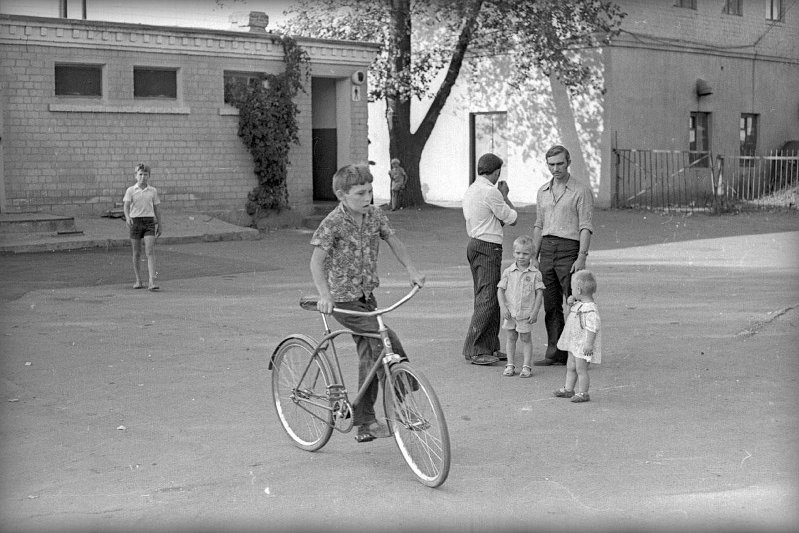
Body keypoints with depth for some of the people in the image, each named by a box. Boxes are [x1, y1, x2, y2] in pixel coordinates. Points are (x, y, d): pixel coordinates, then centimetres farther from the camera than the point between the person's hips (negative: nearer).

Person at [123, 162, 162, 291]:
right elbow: (126, 206, -8)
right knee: (137, 253, 7)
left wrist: (160, 225, 15)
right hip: (135, 221, 0)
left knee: (150, 252, -11)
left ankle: (152, 281, -17)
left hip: (149, 222, 0)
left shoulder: (153, 191, 8)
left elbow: (156, 209, 14)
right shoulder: (130, 190, 2)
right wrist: (127, 217, -28)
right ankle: (138, 280, 19)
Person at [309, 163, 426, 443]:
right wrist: (324, 295, -34)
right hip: (343, 299, -6)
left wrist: (411, 270, 1)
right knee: (386, 339, -21)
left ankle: (364, 424, 15)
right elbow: (317, 261, -21)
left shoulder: (374, 214, 1)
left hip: (367, 296, 6)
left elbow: (393, 241, 13)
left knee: (369, 358, 6)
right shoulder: (332, 223, -16)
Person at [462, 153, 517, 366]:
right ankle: (473, 350, -11)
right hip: (488, 248, -10)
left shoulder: (470, 190, 15)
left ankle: (490, 347, 17)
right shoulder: (490, 192, -14)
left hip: (475, 244, 10)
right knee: (487, 299, -10)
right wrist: (505, 195, 9)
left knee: (489, 298, 14)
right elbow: (511, 218, -3)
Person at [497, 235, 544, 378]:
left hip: (526, 313, -2)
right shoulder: (508, 272, 1)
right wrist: (503, 307, -9)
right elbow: (500, 290, 2)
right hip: (510, 312, 2)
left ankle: (527, 366, 9)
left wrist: (535, 311, -9)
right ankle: (510, 365, 16)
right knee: (510, 337, 8)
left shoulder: (535, 274, -4)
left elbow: (539, 293, -4)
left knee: (526, 339, 4)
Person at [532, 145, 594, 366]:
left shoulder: (581, 190, -4)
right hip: (547, 250, 6)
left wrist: (582, 257, -17)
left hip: (569, 249, -6)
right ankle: (555, 353, 10)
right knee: (551, 305, 6)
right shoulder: (543, 191, 15)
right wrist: (534, 256, 13)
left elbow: (586, 227, -9)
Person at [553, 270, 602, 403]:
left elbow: (593, 328, -26)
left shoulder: (590, 309, -24)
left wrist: (589, 344, -28)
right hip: (574, 343, 10)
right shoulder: (579, 304, 7)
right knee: (570, 367, 17)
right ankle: (568, 389, 28)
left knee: (581, 369, -3)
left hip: (583, 346, -10)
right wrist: (571, 303, 8)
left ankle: (583, 393, 5)